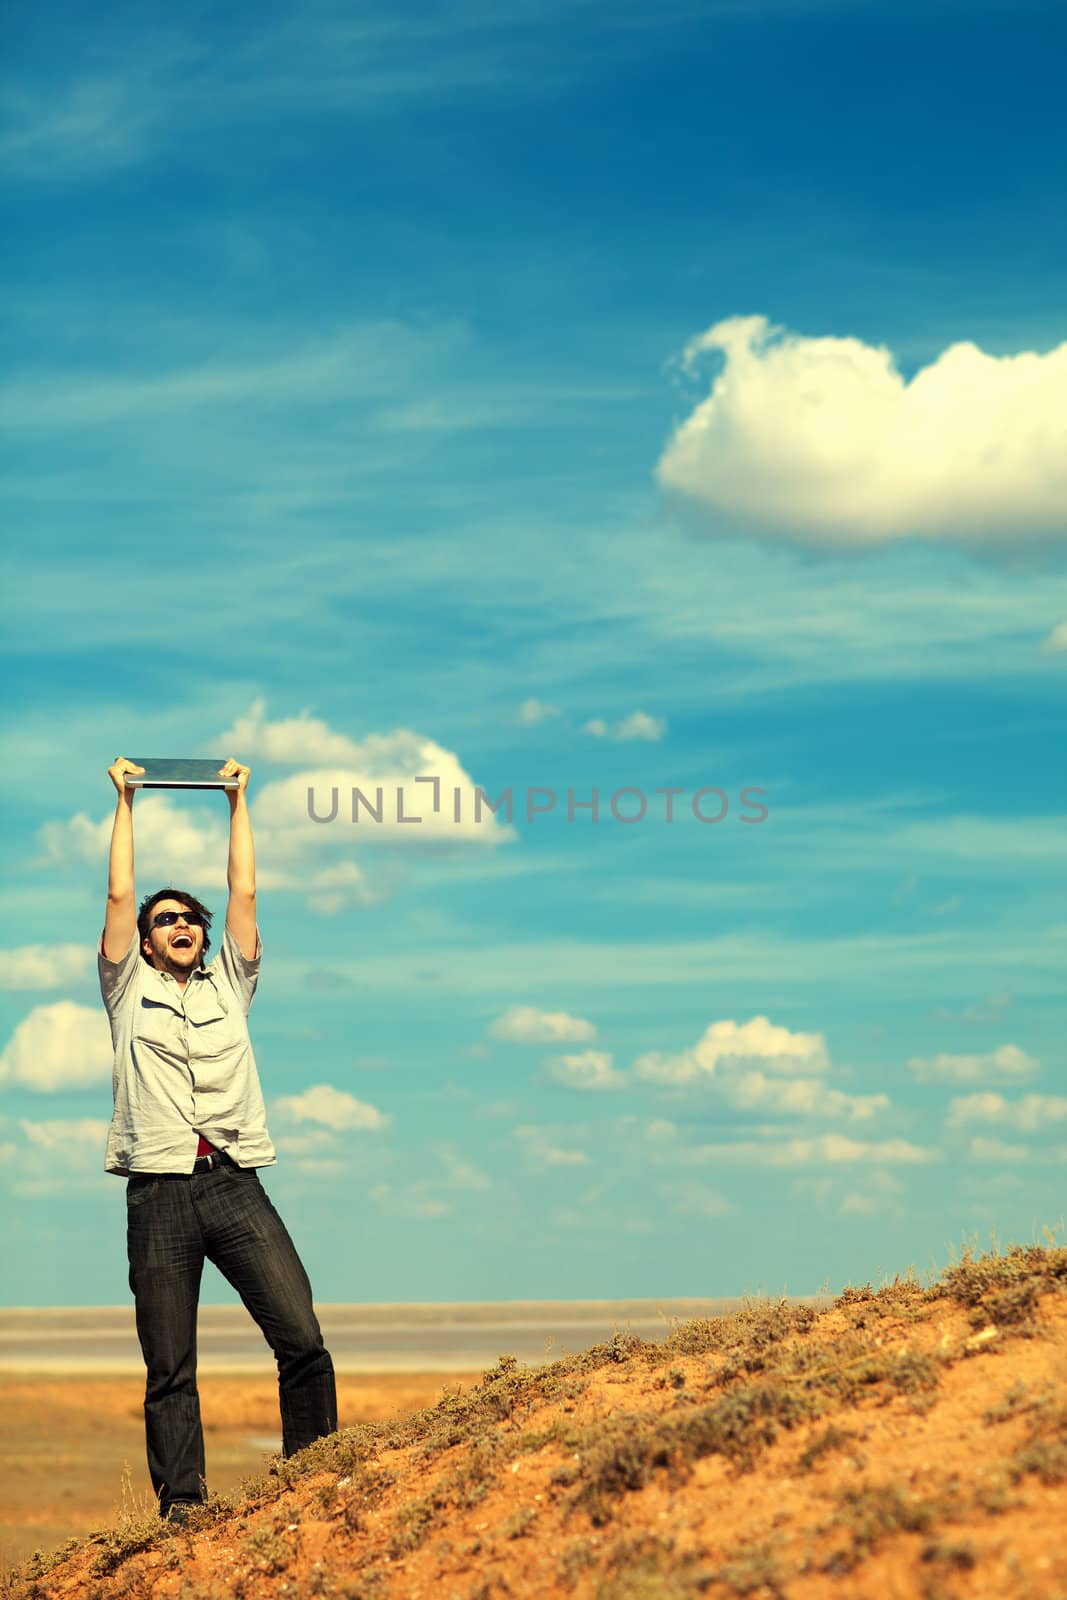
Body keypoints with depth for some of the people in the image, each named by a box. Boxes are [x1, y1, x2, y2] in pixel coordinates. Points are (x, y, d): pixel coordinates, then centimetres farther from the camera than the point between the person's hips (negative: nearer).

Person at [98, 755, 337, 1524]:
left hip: (236, 1186, 1)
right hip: (160, 1194, -1)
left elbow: (246, 892, 18)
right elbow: (119, 895, 12)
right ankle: (182, 1502, 3)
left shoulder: (229, 986, 20)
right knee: (169, 1368, -2)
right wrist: (124, 801, 16)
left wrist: (238, 800, 22)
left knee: (303, 1339, -10)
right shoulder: (130, 990, 16)